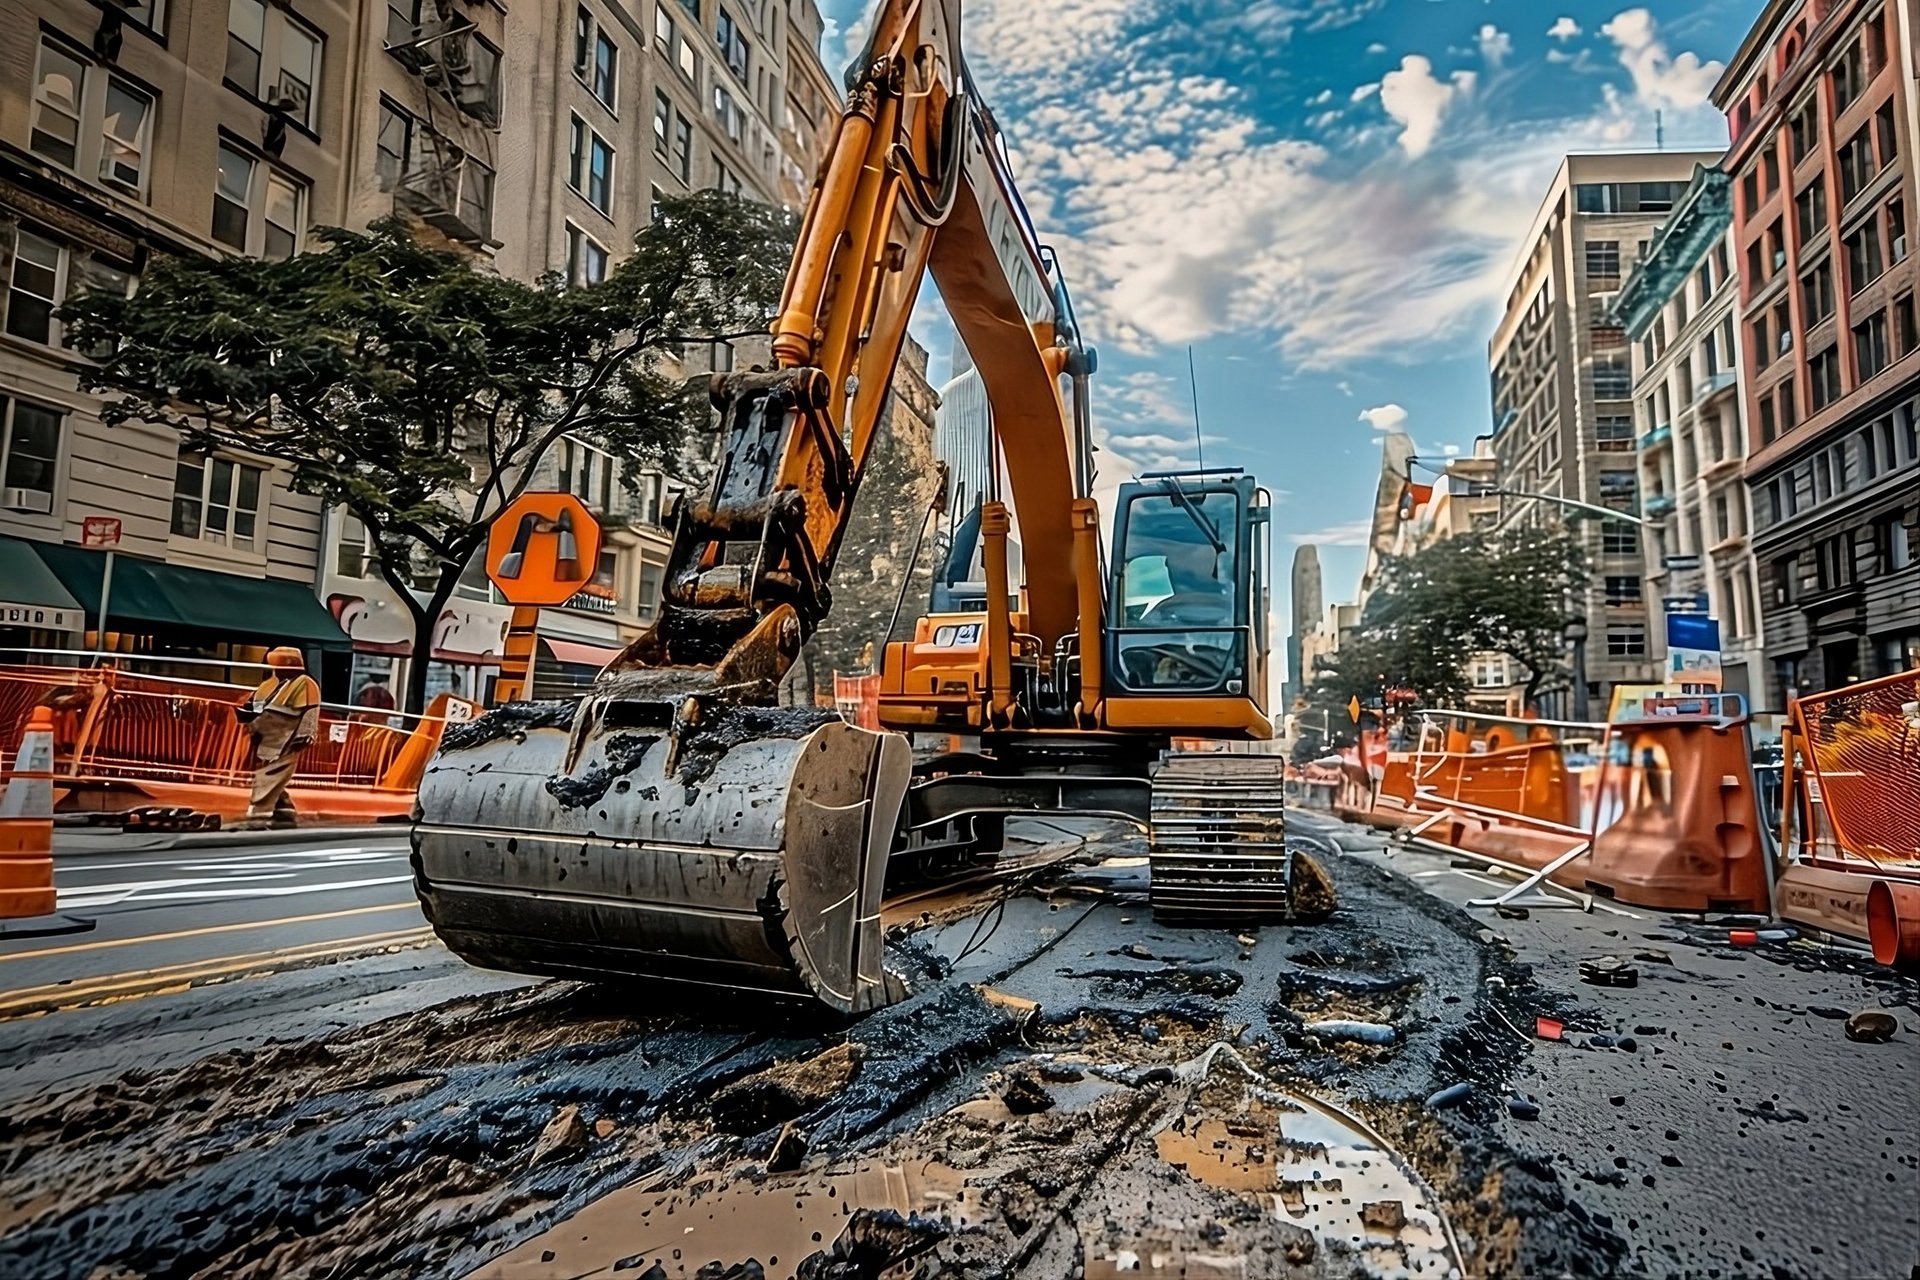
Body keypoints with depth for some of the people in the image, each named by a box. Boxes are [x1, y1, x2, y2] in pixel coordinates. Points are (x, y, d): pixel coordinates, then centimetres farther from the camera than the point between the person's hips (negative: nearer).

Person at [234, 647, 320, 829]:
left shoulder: (304, 685, -11)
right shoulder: (271, 683, 15)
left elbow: (309, 714, -16)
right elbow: (254, 707, 20)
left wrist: (301, 737, -20)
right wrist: (242, 712, -2)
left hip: (284, 743, -9)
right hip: (265, 740, 9)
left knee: (268, 780, -12)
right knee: (273, 781, 13)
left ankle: (259, 816, -13)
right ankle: (285, 813, 20)